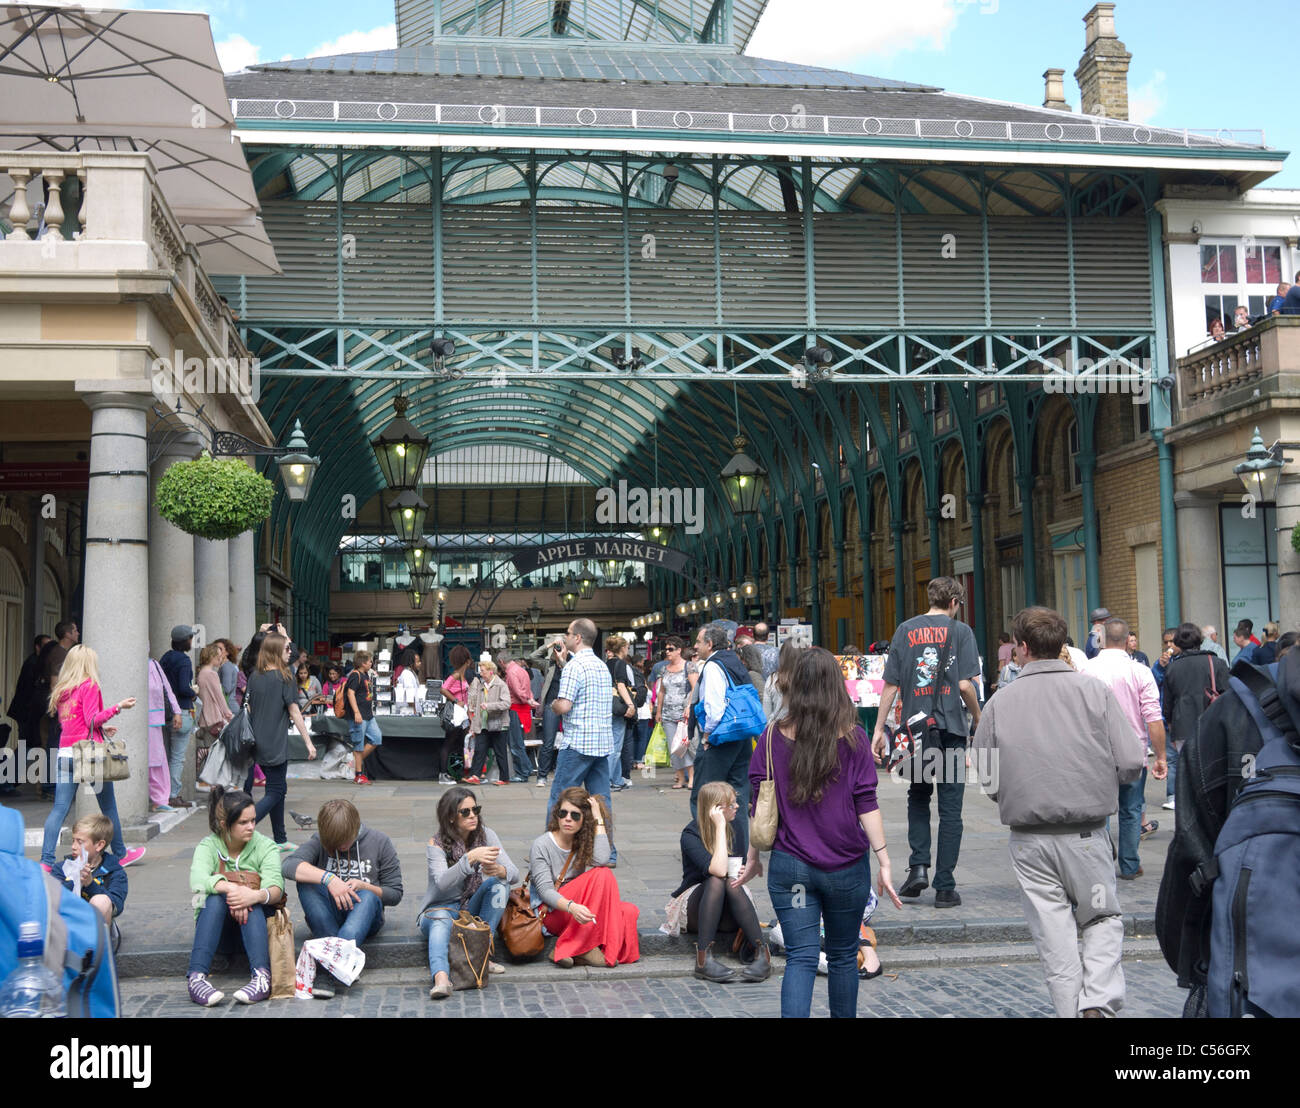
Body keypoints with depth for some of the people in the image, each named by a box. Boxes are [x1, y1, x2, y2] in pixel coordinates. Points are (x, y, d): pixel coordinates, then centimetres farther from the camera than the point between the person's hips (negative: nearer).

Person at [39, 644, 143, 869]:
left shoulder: (61, 689, 14)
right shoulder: (89, 686, -7)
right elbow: (92, 719, -15)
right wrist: (118, 707, -12)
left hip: (65, 754, 6)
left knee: (60, 808, 1)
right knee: (108, 806, 8)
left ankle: (46, 860, -10)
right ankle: (121, 854, 20)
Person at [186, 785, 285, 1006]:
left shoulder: (265, 847, -3)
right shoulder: (208, 846, -4)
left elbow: (276, 888, -21)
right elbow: (197, 880, -26)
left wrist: (257, 895, -45)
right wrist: (230, 888, -45)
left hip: (256, 923, 0)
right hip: (218, 930, 0)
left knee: (251, 900, -32)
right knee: (216, 898, -31)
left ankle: (262, 976, -48)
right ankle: (196, 977, -44)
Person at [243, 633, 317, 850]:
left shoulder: (254, 678, 7)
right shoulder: (284, 679, -11)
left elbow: (248, 710, 10)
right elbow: (294, 712, -10)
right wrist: (308, 742, -5)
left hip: (256, 743, 7)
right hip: (275, 746, -7)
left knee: (278, 790, 16)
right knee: (275, 793, 0)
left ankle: (280, 840, 20)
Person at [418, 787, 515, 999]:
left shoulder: (486, 835, -1)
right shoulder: (437, 844, -10)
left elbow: (514, 873, -10)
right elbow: (442, 883, -29)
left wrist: (499, 870, -35)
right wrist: (470, 858, -42)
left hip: (474, 908, 4)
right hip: (442, 908, -3)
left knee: (498, 883, -23)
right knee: (441, 920, -36)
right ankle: (441, 977, -61)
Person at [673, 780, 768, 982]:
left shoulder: (730, 831, 7)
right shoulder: (690, 834, -13)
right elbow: (718, 870, -28)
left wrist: (741, 871, -7)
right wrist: (720, 827, -25)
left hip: (725, 915, 4)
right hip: (694, 912, -4)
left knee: (732, 884, -27)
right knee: (716, 881, -32)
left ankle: (763, 953, -36)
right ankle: (704, 958, -40)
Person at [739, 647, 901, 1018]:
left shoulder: (773, 737, -3)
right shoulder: (853, 738, -5)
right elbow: (866, 805, -8)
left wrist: (753, 858, 8)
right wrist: (884, 861, -5)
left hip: (789, 867, 0)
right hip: (847, 867, 0)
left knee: (800, 959, 1)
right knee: (843, 956, 16)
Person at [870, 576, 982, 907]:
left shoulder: (906, 631, 6)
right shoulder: (960, 631, -1)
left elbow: (891, 684, 3)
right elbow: (965, 685, -9)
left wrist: (879, 729, 8)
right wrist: (978, 719, 8)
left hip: (915, 728, 2)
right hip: (950, 730, -2)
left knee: (918, 798, 20)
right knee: (950, 808, 4)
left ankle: (918, 866, 4)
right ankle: (945, 886, 4)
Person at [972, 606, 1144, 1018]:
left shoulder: (999, 702, -1)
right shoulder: (1094, 690, -3)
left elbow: (988, 781, 0)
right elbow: (1132, 763, -7)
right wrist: (1097, 782, 13)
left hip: (1029, 837, 1)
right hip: (1086, 834, -1)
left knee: (1053, 930, 9)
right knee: (1103, 919, 14)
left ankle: (1070, 1009, 11)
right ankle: (1098, 1001, -4)